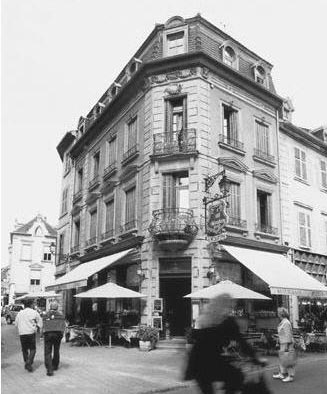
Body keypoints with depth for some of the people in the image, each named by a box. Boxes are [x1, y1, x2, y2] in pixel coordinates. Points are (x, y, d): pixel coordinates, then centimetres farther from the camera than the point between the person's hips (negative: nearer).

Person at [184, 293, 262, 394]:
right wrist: (254, 358, 3)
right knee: (237, 378, 13)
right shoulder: (228, 321, -3)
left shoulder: (203, 319, 14)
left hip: (196, 361, 7)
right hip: (213, 360, -6)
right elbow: (240, 341, -4)